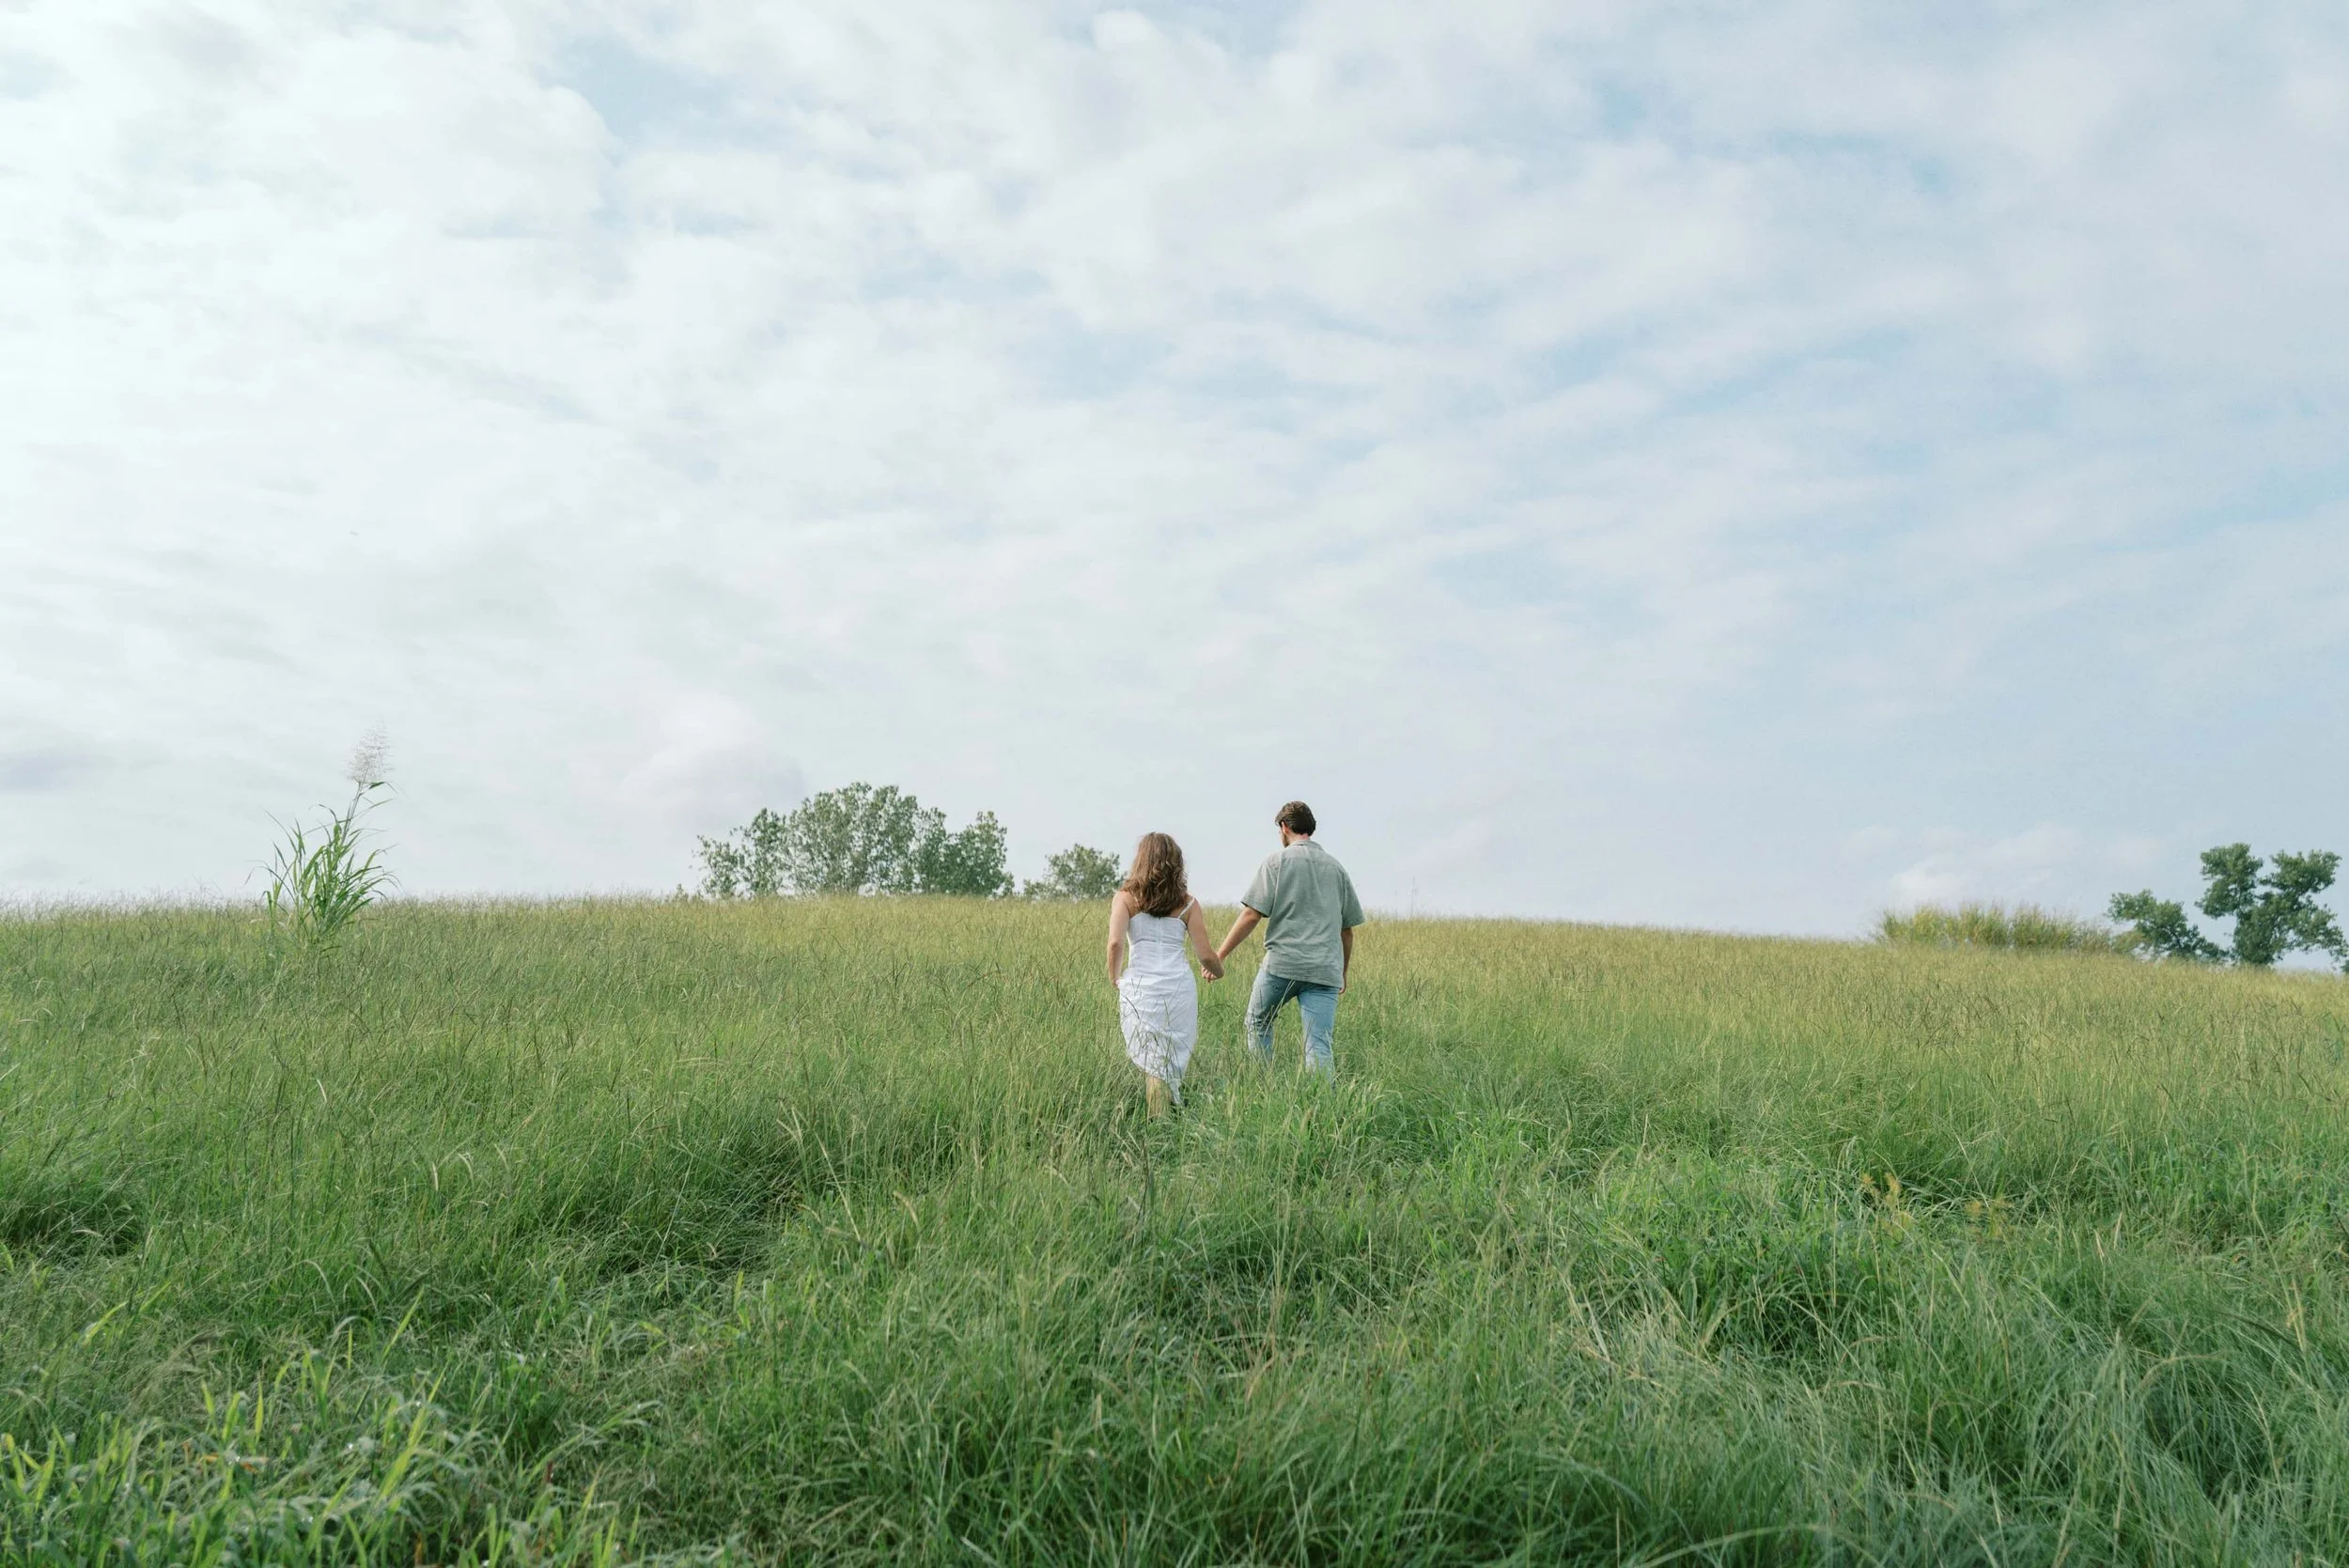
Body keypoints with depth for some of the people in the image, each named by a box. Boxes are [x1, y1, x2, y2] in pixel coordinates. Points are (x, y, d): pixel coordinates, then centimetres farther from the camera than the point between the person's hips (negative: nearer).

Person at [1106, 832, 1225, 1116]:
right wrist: (1217, 971, 26)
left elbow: (1115, 943, -11)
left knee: (1151, 1063, 6)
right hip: (1180, 988, 1)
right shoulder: (1187, 903, 7)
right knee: (1176, 1060, 8)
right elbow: (1206, 955, 4)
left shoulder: (1125, 898, 3)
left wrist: (1115, 978, 6)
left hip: (1139, 988, -1)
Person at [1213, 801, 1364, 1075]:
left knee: (1258, 1023, 19)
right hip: (1325, 970, 3)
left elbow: (1251, 915, -7)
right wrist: (1344, 972, 28)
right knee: (1320, 1047, 0)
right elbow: (1347, 928, 18)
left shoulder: (1277, 862, 2)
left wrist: (1219, 955, -3)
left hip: (1282, 963, -3)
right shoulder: (1336, 867, 16)